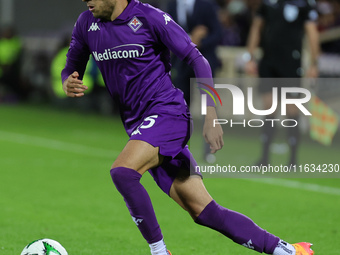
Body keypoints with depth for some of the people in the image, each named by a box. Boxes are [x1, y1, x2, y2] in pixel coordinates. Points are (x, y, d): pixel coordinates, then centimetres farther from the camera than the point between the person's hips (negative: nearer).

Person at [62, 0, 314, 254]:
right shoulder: (87, 23, 7)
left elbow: (197, 59, -9)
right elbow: (72, 69, 18)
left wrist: (210, 116, -16)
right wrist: (68, 84, -8)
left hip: (166, 111, -6)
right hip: (138, 124, 6)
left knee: (122, 172, -31)